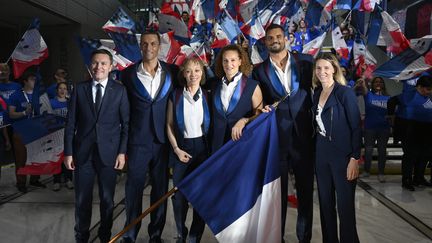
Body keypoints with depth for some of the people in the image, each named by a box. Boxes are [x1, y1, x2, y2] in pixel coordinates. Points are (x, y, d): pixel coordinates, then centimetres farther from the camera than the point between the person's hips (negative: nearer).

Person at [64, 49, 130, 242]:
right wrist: (68, 152, -1)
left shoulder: (119, 90, 0)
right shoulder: (79, 89, 3)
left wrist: (122, 152, -7)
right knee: (82, 200, 9)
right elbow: (70, 123, 3)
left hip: (108, 152, -1)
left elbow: (126, 123, -1)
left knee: (107, 199, 10)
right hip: (83, 152, 1)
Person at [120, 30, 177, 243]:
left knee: (160, 189, 9)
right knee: (134, 188, 6)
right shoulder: (129, 74, 1)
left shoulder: (172, 72, 3)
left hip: (163, 140, 1)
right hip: (138, 140, -1)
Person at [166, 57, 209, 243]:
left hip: (203, 147, 0)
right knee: (179, 194, 2)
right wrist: (176, 149, -5)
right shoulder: (175, 95, 2)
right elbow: (169, 125, 3)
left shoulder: (207, 96, 3)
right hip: (182, 148, 0)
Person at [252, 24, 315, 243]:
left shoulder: (305, 61, 4)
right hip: (276, 137, 0)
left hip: (303, 135, 1)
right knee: (278, 191, 9)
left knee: (306, 190, 10)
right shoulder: (260, 70, 5)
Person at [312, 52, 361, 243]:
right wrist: (317, 151, 7)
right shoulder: (317, 93, 9)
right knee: (325, 204, 11)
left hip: (342, 155, -5)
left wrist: (354, 159, -17)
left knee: (345, 205, -1)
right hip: (321, 154, 6)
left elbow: (356, 127, -11)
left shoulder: (345, 92, -8)